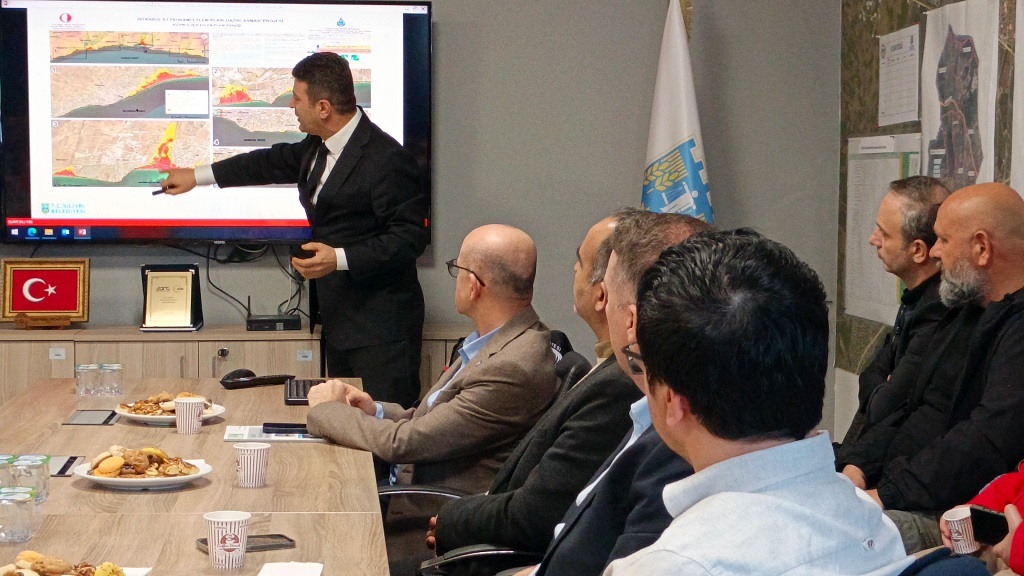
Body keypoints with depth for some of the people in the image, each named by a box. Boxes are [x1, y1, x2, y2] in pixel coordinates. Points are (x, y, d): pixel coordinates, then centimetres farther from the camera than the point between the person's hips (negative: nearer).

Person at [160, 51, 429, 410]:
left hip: (380, 330, -9)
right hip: (340, 320, 9)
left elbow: (411, 236, -20)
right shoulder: (319, 148, 10)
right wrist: (198, 176, 37)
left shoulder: (386, 159, -19)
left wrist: (340, 259, -26)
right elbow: (277, 162, 29)